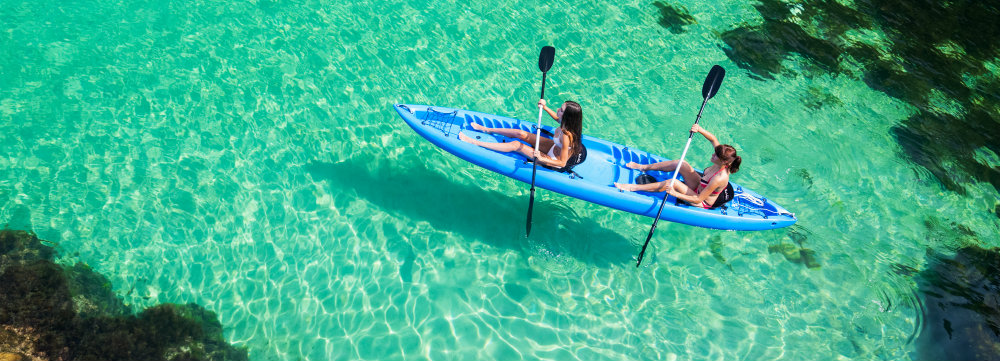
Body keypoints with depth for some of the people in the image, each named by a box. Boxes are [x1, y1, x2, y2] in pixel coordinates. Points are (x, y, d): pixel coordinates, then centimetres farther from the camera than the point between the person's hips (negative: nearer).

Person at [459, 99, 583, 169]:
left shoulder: (566, 137, -39)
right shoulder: (567, 123, -16)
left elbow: (562, 163, -32)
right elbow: (557, 118, 10)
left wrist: (541, 159, -40)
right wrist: (545, 107, -2)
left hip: (554, 161, -7)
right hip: (555, 147, 7)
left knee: (516, 145, -9)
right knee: (521, 134, 5)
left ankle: (475, 143, -3)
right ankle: (486, 129, 27)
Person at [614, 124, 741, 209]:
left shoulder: (719, 178, -37)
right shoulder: (722, 164, -15)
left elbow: (698, 200, -34)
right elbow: (713, 139, 1)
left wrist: (675, 193, -36)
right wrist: (700, 130, -16)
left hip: (702, 204, -8)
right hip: (700, 188, 9)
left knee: (673, 183, -26)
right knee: (681, 164, -3)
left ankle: (633, 188, -18)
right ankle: (644, 167, 12)